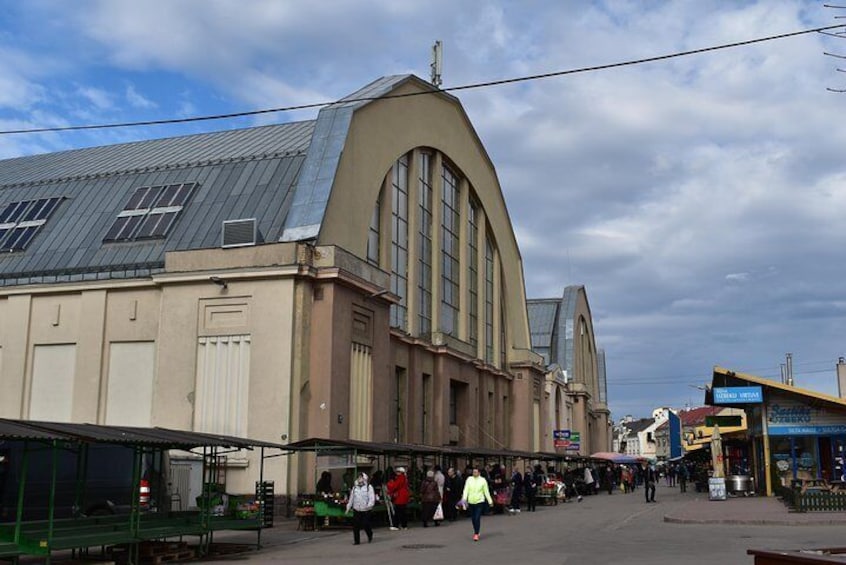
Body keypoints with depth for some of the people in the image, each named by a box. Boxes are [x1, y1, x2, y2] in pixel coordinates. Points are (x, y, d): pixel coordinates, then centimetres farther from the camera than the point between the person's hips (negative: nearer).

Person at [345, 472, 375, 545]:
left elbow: (372, 498, -10)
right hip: (356, 510, 4)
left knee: (366, 525, -4)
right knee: (356, 526, -1)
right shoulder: (354, 488, 13)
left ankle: (370, 536, 25)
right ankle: (356, 540, 10)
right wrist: (348, 508, 15)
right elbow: (351, 499, 18)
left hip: (365, 511, -4)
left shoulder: (369, 487, -2)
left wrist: (369, 505, -25)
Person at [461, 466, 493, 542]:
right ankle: (476, 532, 27)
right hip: (471, 502, 3)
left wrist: (490, 501, 5)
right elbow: (466, 489, -2)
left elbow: (486, 492, 4)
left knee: (477, 518, -11)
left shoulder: (483, 480, -1)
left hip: (479, 501, -3)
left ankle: (476, 534, -5)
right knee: (473, 518, 10)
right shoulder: (469, 479, 2)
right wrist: (464, 498, -15)